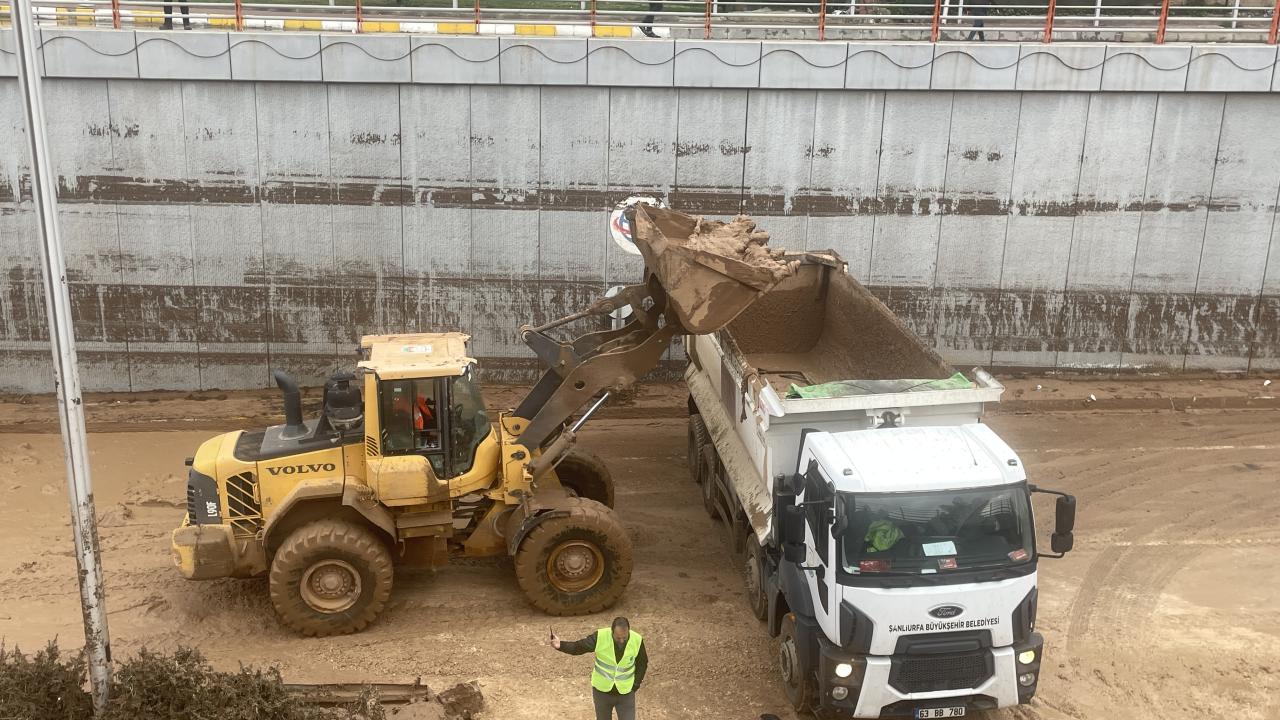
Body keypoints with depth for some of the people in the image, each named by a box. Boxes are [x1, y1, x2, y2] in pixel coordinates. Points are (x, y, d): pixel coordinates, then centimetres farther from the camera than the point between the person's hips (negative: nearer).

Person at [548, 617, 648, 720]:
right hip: (602, 690, 0)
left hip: (625, 693, 0)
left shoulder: (637, 640, -19)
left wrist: (635, 686, -4)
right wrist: (560, 645, -36)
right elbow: (578, 647, -17)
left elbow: (642, 663, -1)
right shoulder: (600, 637, -23)